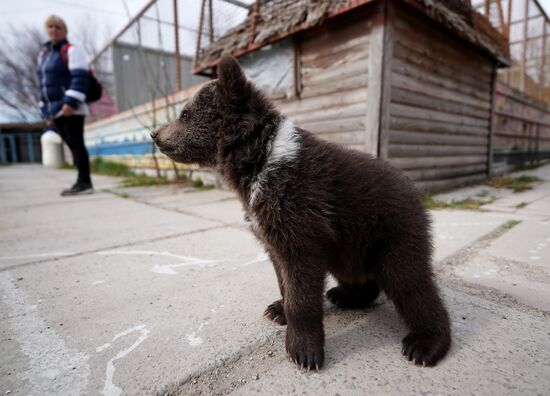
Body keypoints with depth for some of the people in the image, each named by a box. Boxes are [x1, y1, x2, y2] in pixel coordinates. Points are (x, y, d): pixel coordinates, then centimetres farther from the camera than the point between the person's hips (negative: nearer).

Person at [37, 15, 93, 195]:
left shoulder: (71, 50, 0)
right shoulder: (43, 54, 24)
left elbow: (80, 78, -12)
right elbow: (44, 84, 24)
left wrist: (71, 102, -22)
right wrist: (46, 111, 18)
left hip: (70, 109, -8)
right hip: (55, 111, 8)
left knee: (76, 144, -11)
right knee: (72, 146, 6)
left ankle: (85, 182, -9)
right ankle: (82, 182, 8)